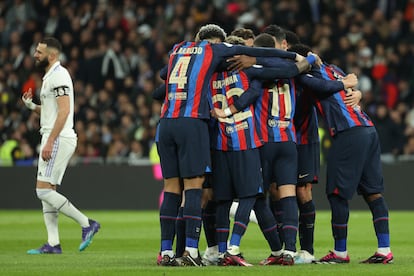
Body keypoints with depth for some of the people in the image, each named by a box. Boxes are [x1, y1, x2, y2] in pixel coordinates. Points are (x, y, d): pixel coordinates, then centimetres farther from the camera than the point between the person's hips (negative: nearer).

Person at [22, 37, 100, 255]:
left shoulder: (59, 76, -12)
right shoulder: (50, 76, 20)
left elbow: (64, 111, -21)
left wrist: (50, 142, -25)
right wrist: (31, 106, 13)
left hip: (58, 139, -11)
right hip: (53, 139, 11)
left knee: (43, 190, -13)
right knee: (46, 191, 7)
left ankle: (86, 224, -10)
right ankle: (53, 243, 4)